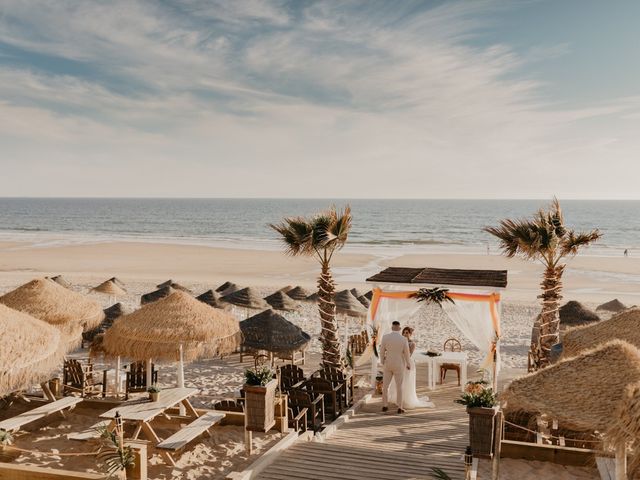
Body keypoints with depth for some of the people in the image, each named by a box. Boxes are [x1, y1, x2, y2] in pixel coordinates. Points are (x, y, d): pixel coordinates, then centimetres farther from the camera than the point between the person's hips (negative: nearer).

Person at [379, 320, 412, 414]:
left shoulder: (385, 337, -12)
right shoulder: (404, 339, -15)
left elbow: (382, 351, -3)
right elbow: (407, 354, -8)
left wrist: (382, 362, 14)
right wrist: (409, 365, 11)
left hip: (388, 364, 1)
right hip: (399, 366, -1)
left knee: (385, 385, 14)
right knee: (399, 386, 7)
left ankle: (385, 406, 17)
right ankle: (400, 408, 7)